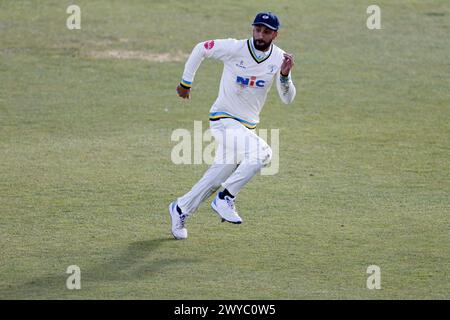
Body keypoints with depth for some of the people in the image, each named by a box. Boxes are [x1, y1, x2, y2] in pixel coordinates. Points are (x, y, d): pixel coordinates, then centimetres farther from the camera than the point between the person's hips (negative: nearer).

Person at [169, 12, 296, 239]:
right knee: (261, 153, -28)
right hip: (224, 120, -6)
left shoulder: (279, 58, -3)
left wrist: (285, 76, -25)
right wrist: (186, 82, 8)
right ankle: (225, 200, -15)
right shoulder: (234, 49, -14)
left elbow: (287, 99, -5)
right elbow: (201, 49, 1)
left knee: (219, 177, 11)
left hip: (248, 125, 6)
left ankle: (181, 209, 29)